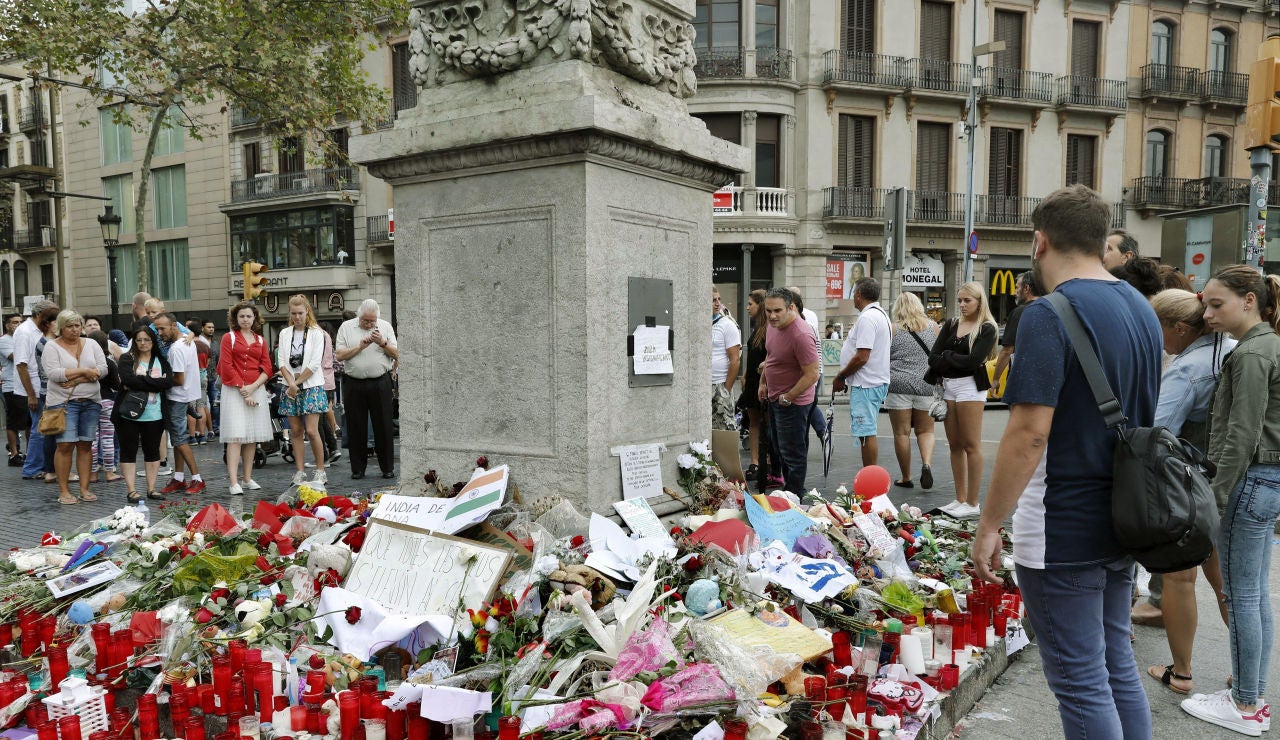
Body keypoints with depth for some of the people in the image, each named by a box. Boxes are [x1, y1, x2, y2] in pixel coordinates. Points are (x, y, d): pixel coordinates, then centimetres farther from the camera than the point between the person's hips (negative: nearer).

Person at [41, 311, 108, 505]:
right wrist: (84, 371, -13)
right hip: (63, 402, -3)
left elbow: (102, 369, 0)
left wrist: (76, 379, -12)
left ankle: (84, 489, 10)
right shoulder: (52, 347, 1)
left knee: (86, 445, 5)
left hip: (91, 401, 4)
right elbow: (53, 373, -13)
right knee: (66, 445, -8)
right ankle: (63, 491, 1)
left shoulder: (91, 345, 11)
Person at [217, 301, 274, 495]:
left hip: (256, 390, 4)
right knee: (235, 436, -10)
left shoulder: (260, 341, 14)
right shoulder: (229, 338, 4)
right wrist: (243, 389, -11)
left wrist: (253, 386, -9)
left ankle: (248, 478, 14)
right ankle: (234, 482, -14)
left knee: (252, 437, 6)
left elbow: (267, 368, 7)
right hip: (234, 391, -4)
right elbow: (226, 367, -4)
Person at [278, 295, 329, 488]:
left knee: (311, 431, -10)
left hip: (311, 386, -4)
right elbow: (281, 361, 6)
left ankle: (320, 472, 1)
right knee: (295, 431, 5)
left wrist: (297, 382, -8)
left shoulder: (316, 333, -1)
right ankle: (300, 472, 10)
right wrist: (291, 383, -8)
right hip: (290, 387, 4)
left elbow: (315, 363, -8)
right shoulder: (285, 334, 12)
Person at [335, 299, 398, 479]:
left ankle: (387, 467, 11)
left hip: (380, 382, 0)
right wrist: (360, 346, -11)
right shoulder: (346, 327, 5)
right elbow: (340, 355, -2)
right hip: (354, 384, 0)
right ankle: (357, 468, 15)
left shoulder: (385, 327, 7)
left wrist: (382, 343, -12)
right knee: (356, 427, 5)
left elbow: (396, 354, 4)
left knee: (383, 426, 2)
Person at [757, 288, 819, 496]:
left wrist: (787, 398, -19)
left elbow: (812, 375, -27)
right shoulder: (773, 325, 0)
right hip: (774, 398, 10)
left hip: (792, 402, -10)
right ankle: (788, 489, 35)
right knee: (781, 449, 21)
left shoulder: (801, 335, -28)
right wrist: (763, 382, 17)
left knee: (793, 454, 0)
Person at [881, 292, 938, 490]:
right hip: (927, 386, 2)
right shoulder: (933, 327, 6)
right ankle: (927, 463, -10)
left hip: (899, 385, -2)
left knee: (901, 432, 5)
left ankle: (906, 478, 10)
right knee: (925, 430, 14)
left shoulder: (893, 329, -1)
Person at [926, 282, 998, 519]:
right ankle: (960, 499, 16)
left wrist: (947, 357, -4)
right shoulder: (951, 325, 13)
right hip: (947, 385, 6)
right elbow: (933, 357, 4)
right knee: (955, 445, 9)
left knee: (971, 445, -3)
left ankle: (972, 504, 2)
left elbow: (973, 361, -15)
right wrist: (958, 362, -9)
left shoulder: (986, 328, -3)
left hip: (970, 387, -6)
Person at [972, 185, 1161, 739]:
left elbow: (1029, 434, -24)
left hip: (1063, 532, -8)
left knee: (1081, 683, 3)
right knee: (1117, 665, 21)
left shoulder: (1049, 315, -19)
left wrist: (989, 525, -16)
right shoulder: (1142, 308, 9)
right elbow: (1140, 417, 17)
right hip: (1122, 522, 9)